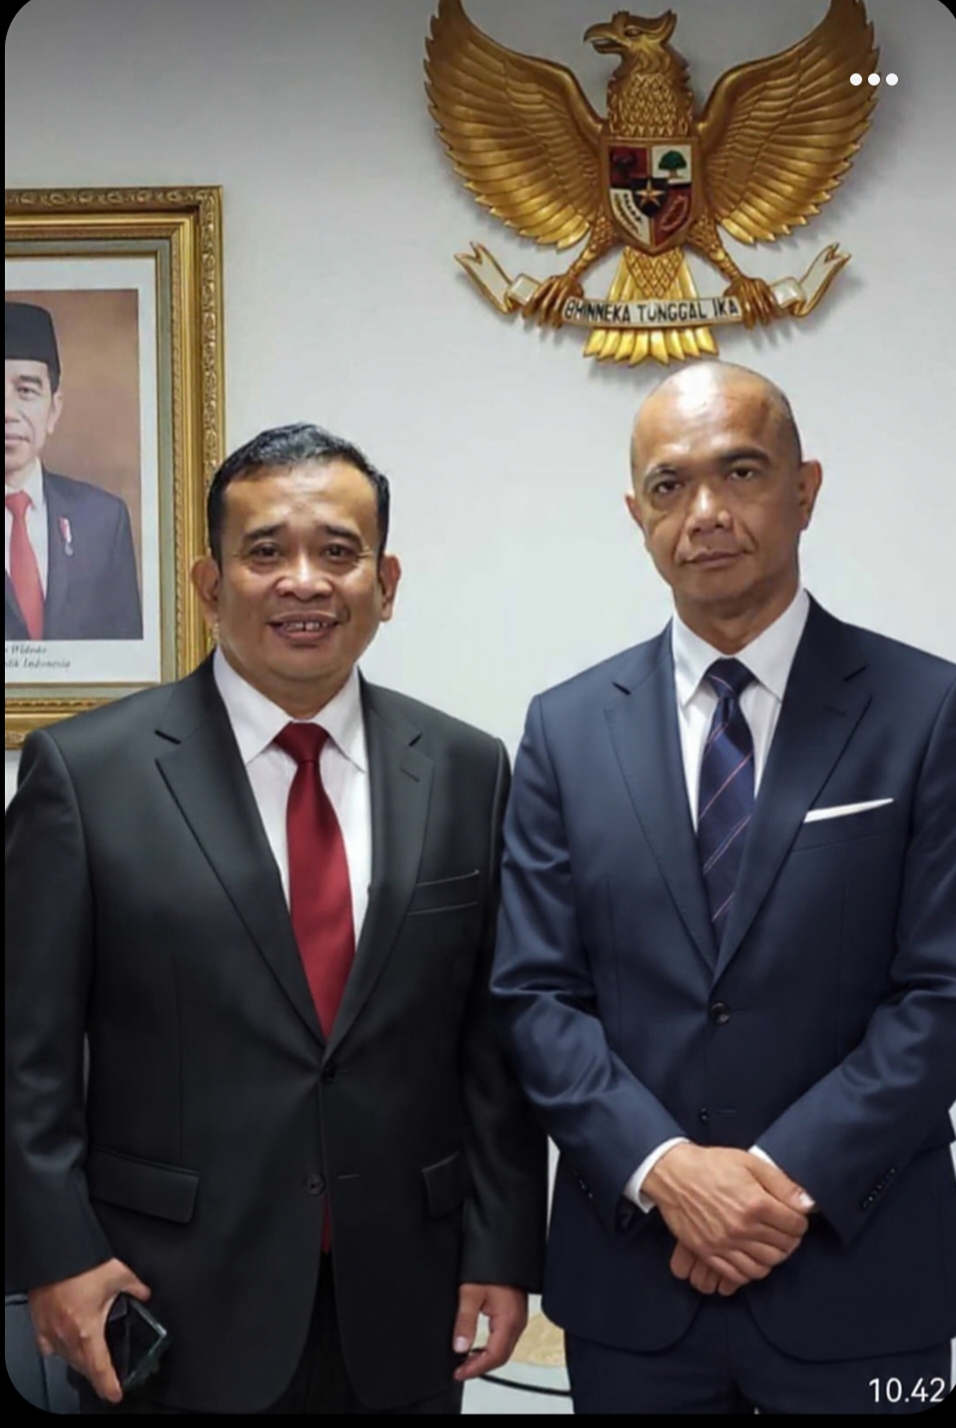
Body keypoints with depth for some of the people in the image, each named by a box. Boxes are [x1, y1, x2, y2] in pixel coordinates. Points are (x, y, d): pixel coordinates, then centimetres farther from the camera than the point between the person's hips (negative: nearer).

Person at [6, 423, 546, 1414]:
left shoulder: (467, 771, 2)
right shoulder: (85, 771, -6)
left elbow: (495, 1037, 4)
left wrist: (503, 1251, 1)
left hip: (403, 1311, 3)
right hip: (174, 1307, -2)